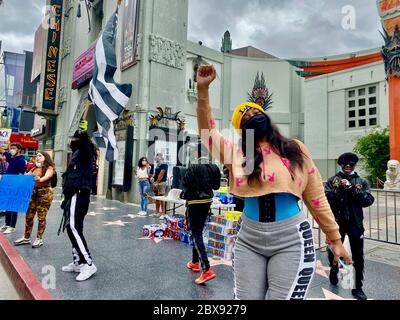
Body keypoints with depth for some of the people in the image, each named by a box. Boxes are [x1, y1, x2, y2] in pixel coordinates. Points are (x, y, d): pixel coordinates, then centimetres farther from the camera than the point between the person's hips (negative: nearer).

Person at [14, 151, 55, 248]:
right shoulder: (34, 168, 16)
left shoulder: (49, 168, -5)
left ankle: (39, 239, 10)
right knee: (29, 215, 8)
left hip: (45, 193, -6)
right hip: (33, 192, 6)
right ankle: (26, 238, 22)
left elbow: (47, 176, -24)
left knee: (41, 217, -3)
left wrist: (40, 179, -44)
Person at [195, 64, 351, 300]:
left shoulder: (296, 150, 1)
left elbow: (316, 197, 5)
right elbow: (208, 131, 0)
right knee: (246, 297, 11)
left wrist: (335, 238, 8)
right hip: (248, 239, 2)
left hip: (291, 240, -1)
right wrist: (203, 90, -10)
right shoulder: (237, 153, 3)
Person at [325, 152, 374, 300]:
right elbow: (325, 198, -10)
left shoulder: (362, 181, 4)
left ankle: (358, 287, 22)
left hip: (355, 223, 1)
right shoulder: (332, 180, 1)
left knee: (358, 256, 7)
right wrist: (340, 188, -21)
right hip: (337, 222, 0)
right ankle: (334, 271, 43)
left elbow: (368, 200, -8)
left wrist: (352, 189, -18)